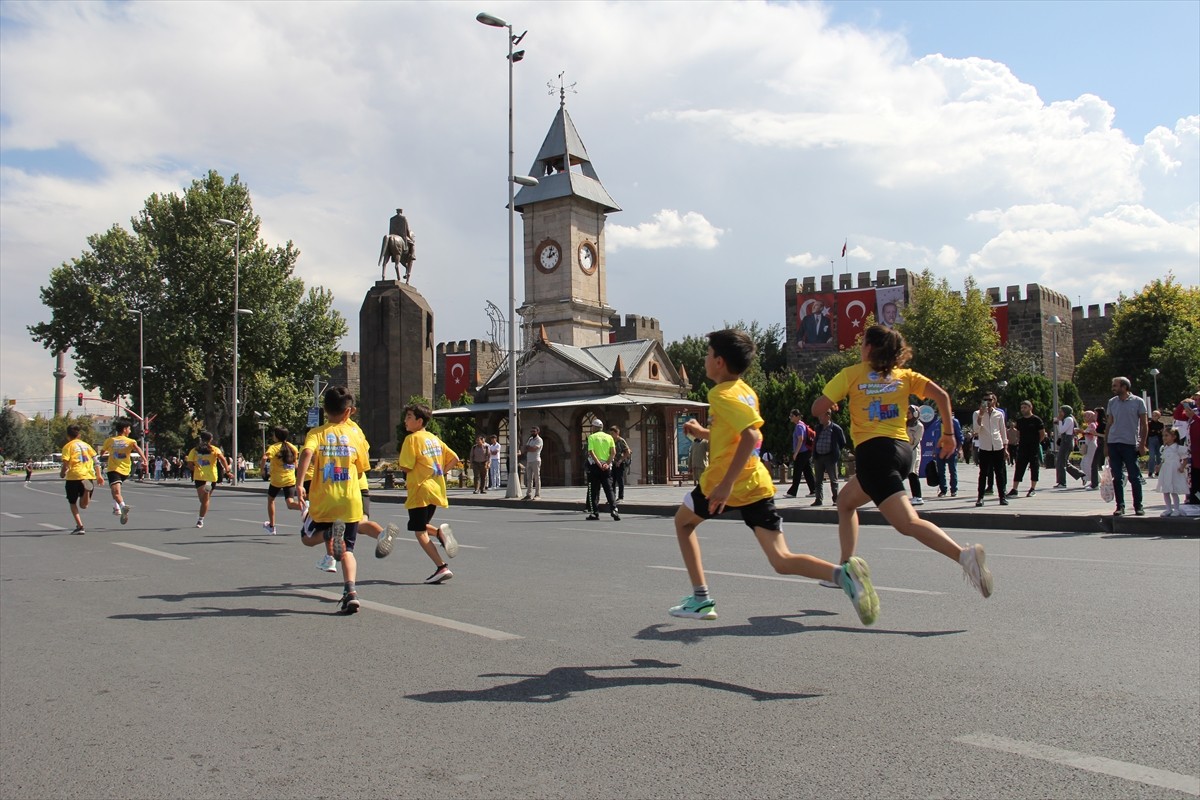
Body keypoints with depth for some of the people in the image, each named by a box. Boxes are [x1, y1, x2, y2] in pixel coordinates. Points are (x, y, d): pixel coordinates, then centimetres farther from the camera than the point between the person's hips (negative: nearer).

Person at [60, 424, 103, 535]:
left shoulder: (68, 446, 0)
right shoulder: (86, 445, 16)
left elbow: (66, 464, -8)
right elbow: (95, 461, 10)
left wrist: (62, 474, 12)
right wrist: (98, 476, 13)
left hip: (74, 477, -4)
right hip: (90, 476, 4)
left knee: (73, 503, 16)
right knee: (83, 505, 8)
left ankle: (79, 526, 3)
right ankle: (87, 489, -24)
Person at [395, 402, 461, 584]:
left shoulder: (412, 439, -10)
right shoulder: (434, 438, 12)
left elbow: (405, 467, -15)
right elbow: (454, 459, 12)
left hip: (420, 490, -8)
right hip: (436, 490, 8)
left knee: (420, 532, -2)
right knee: (422, 526, 23)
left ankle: (441, 568, -10)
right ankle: (440, 532, -6)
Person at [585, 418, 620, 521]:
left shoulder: (591, 437, 0)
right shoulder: (609, 437, 8)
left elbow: (591, 452, -12)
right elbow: (613, 452, -1)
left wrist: (599, 464, -16)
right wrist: (607, 463, -7)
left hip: (595, 466, -2)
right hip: (606, 466, 2)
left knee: (594, 490, 5)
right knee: (609, 489, 4)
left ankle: (594, 513, 6)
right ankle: (614, 509, -11)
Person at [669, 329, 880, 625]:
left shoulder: (721, 394, -10)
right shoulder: (746, 392, 16)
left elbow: (751, 436, -26)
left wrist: (725, 484, -30)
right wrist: (702, 433, 31)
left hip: (723, 484, -7)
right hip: (756, 485, 7)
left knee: (683, 521, 23)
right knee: (782, 561, 0)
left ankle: (701, 598, 17)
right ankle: (842, 573, -27)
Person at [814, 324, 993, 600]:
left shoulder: (851, 374, 4)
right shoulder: (904, 375, 14)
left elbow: (817, 408, 0)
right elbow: (941, 395, 3)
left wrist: (830, 401, 23)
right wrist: (948, 433, 12)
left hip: (873, 452, -7)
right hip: (903, 450, 7)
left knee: (907, 523, -15)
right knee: (845, 503, 24)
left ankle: (964, 554, -35)